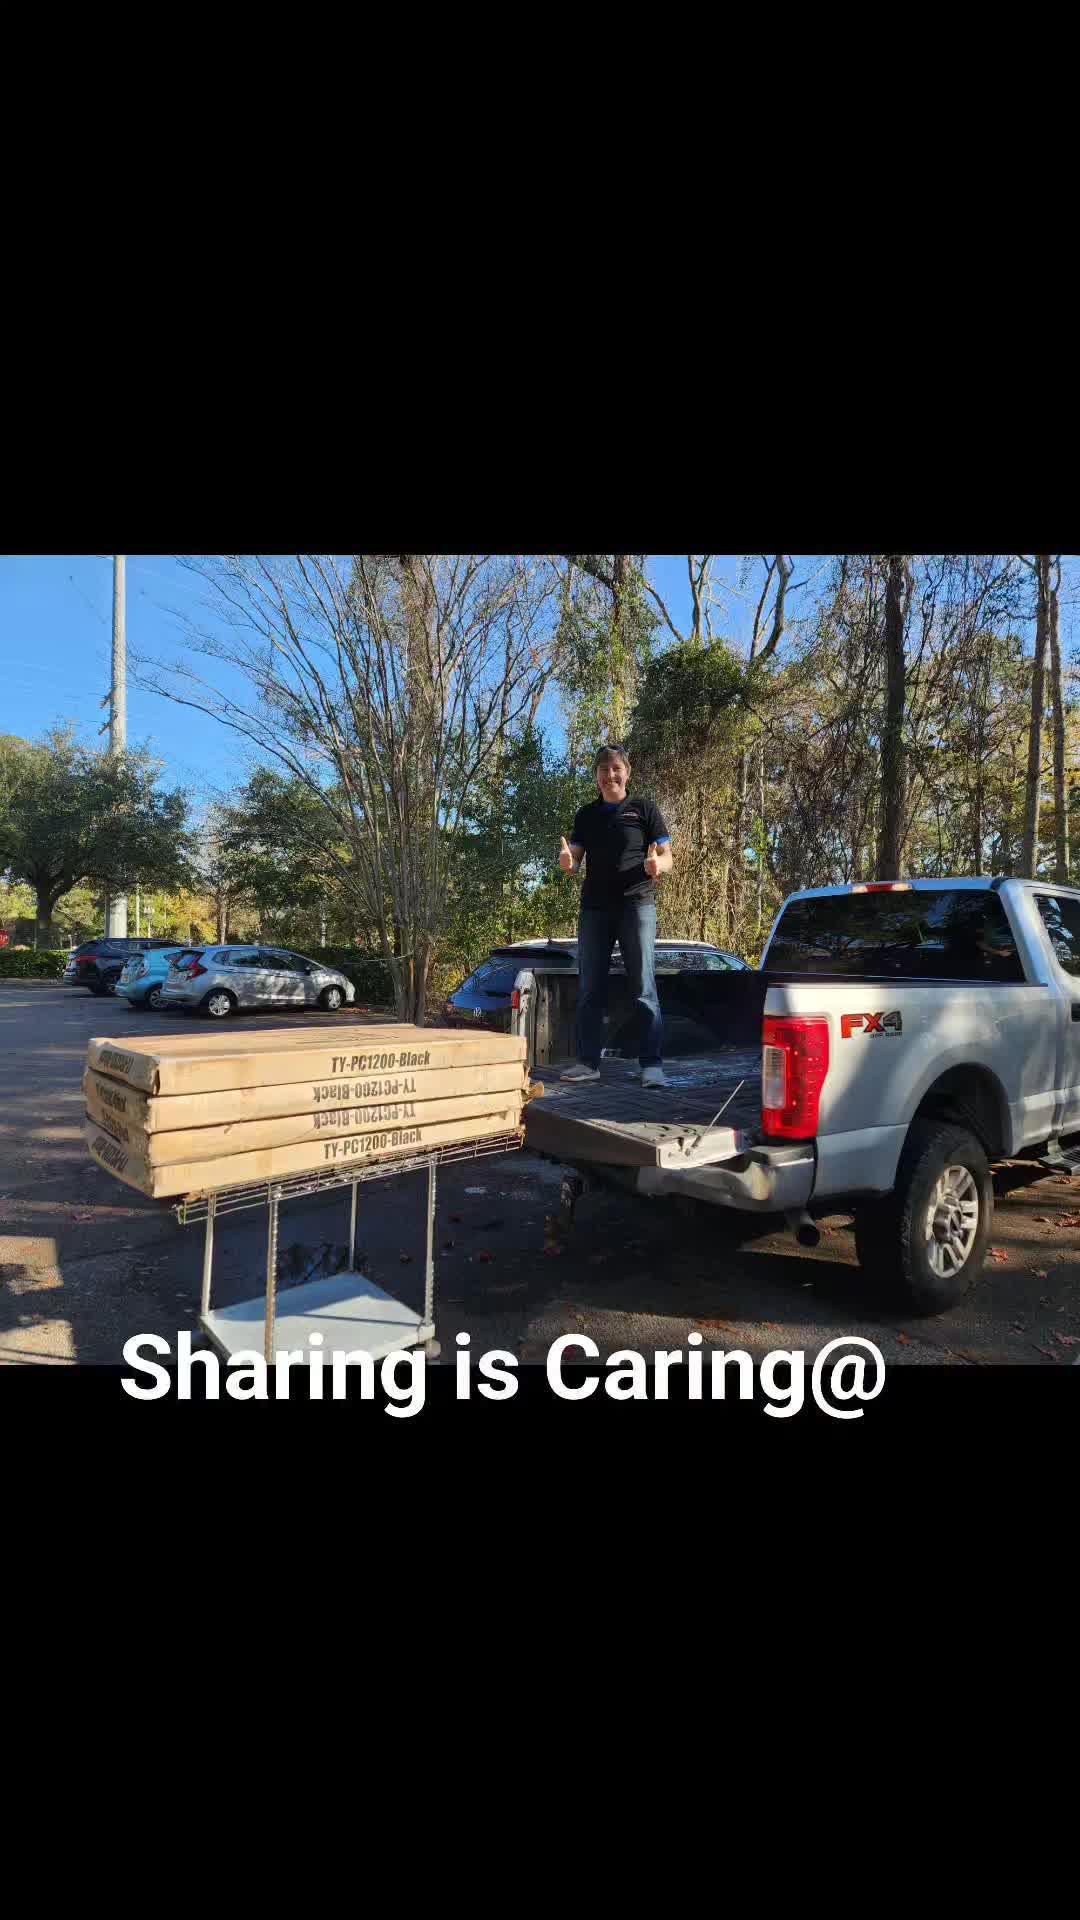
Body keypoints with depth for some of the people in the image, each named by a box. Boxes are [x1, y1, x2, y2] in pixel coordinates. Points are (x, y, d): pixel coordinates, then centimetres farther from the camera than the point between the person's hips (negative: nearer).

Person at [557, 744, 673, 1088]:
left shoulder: (644, 810, 4)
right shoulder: (586, 815, 15)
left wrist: (656, 864, -23)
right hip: (594, 907, 4)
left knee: (644, 989, -6)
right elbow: (574, 863, 12)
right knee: (589, 989, 5)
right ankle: (588, 1062, 12)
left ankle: (652, 1065, -5)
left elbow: (667, 858, 1)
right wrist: (566, 861, -13)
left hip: (636, 904, -4)